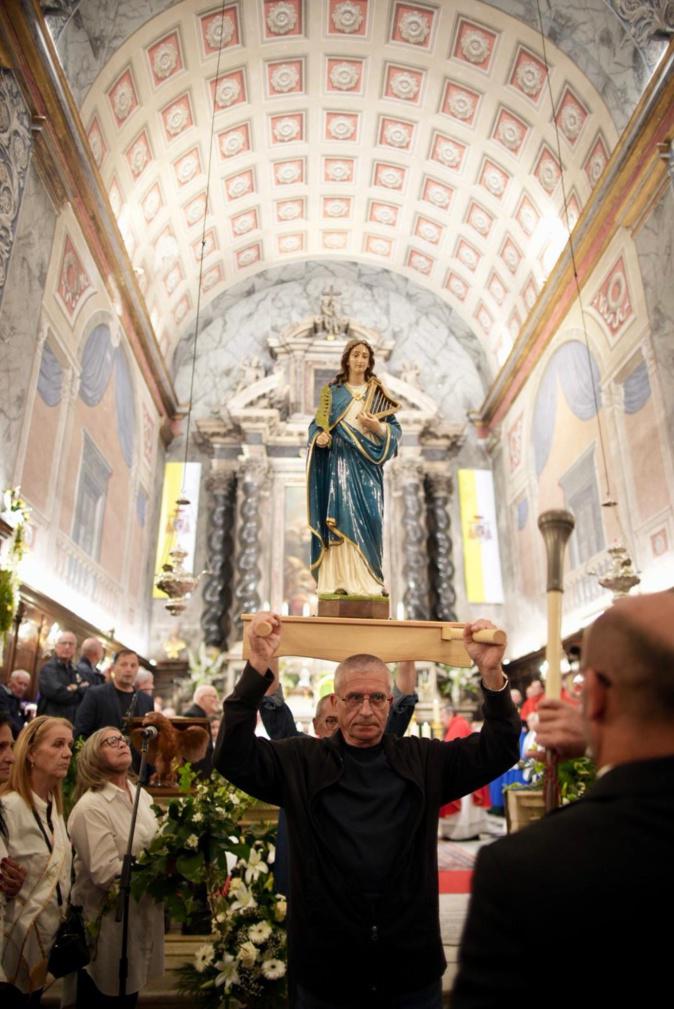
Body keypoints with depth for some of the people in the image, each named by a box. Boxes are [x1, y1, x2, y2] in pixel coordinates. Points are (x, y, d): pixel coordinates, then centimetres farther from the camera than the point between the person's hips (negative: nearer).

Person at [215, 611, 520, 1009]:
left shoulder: (424, 760, 2)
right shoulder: (301, 761, -2)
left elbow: (497, 750, -4)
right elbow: (235, 757, -15)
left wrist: (492, 672, -20)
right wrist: (258, 668, -27)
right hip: (325, 968, -1)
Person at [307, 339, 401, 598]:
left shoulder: (378, 393, 12)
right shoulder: (332, 391, 12)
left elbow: (395, 428, 7)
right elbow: (317, 423, 12)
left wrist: (377, 426, -13)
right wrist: (318, 438, -10)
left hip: (366, 464, 0)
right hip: (338, 462, 0)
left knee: (366, 516, -8)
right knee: (339, 517, -8)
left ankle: (365, 580, -4)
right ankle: (338, 579, -6)